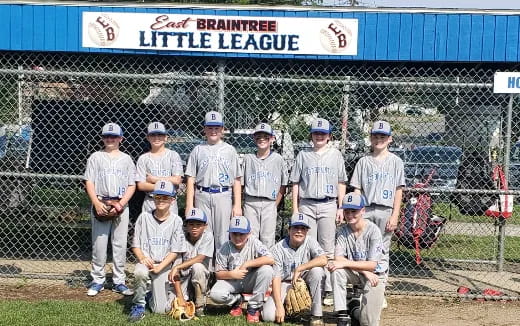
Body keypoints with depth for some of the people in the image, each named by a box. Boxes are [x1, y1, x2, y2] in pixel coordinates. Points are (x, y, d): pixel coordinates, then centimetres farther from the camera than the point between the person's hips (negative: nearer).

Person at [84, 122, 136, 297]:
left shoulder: (126, 159, 11)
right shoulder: (96, 157, 7)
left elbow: (132, 185, 6)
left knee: (120, 245, 2)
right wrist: (96, 203, -12)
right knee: (99, 245, 1)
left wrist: (121, 203, -9)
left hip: (121, 206, 1)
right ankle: (97, 281, 10)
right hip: (100, 205, -1)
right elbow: (89, 182, 2)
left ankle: (119, 282, 9)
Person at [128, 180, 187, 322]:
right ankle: (139, 305, -14)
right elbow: (135, 244, 3)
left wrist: (160, 266, -16)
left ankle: (166, 293, 29)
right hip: (145, 261, 0)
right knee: (140, 273, -38)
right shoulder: (144, 217, 1)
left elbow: (175, 251, -4)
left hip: (164, 264, 0)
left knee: (160, 309, -7)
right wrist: (142, 258, -18)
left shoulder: (176, 220, -1)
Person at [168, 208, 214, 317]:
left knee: (197, 266, -33)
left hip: (200, 277, -1)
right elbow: (176, 264, -13)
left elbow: (200, 258, -20)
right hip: (183, 277, 1)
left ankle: (200, 305, -15)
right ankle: (189, 298, 17)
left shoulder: (207, 236, -10)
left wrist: (177, 267, -30)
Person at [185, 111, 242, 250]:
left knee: (222, 236, 0)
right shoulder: (198, 150, 10)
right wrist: (189, 205, 0)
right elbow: (191, 179, 7)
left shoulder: (230, 150, 8)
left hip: (223, 196, -1)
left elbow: (236, 180, 5)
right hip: (202, 196, 1)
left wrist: (237, 205, -2)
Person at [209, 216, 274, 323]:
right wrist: (231, 274, -26)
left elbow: (270, 260, -29)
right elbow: (218, 274, -4)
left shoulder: (254, 244, -12)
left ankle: (254, 307, -13)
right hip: (232, 281, 0)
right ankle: (236, 301, 9)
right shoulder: (225, 249, -9)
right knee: (215, 294, -30)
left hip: (250, 281, 0)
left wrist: (247, 264, -28)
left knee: (266, 269, -30)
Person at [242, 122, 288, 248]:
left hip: (270, 203, 0)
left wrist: (275, 205, 3)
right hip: (250, 203, 1)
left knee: (267, 240, 0)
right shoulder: (248, 158, 7)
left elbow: (283, 185, 8)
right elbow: (240, 183, 8)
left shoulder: (278, 159, 5)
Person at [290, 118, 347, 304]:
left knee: (327, 249, -1)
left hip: (328, 205, 0)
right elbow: (295, 183, 9)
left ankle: (328, 290, 1)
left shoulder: (335, 154, 10)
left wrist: (340, 207, 2)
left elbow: (341, 183, 10)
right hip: (306, 205, 1)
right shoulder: (303, 155, 10)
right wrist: (295, 208, 2)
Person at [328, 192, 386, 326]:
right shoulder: (343, 230, -6)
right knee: (337, 271, -31)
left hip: (375, 274, -3)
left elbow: (372, 265, -23)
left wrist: (345, 263, -33)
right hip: (354, 273, 3)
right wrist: (364, 270, -27)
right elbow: (338, 258, -17)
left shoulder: (373, 230, -18)